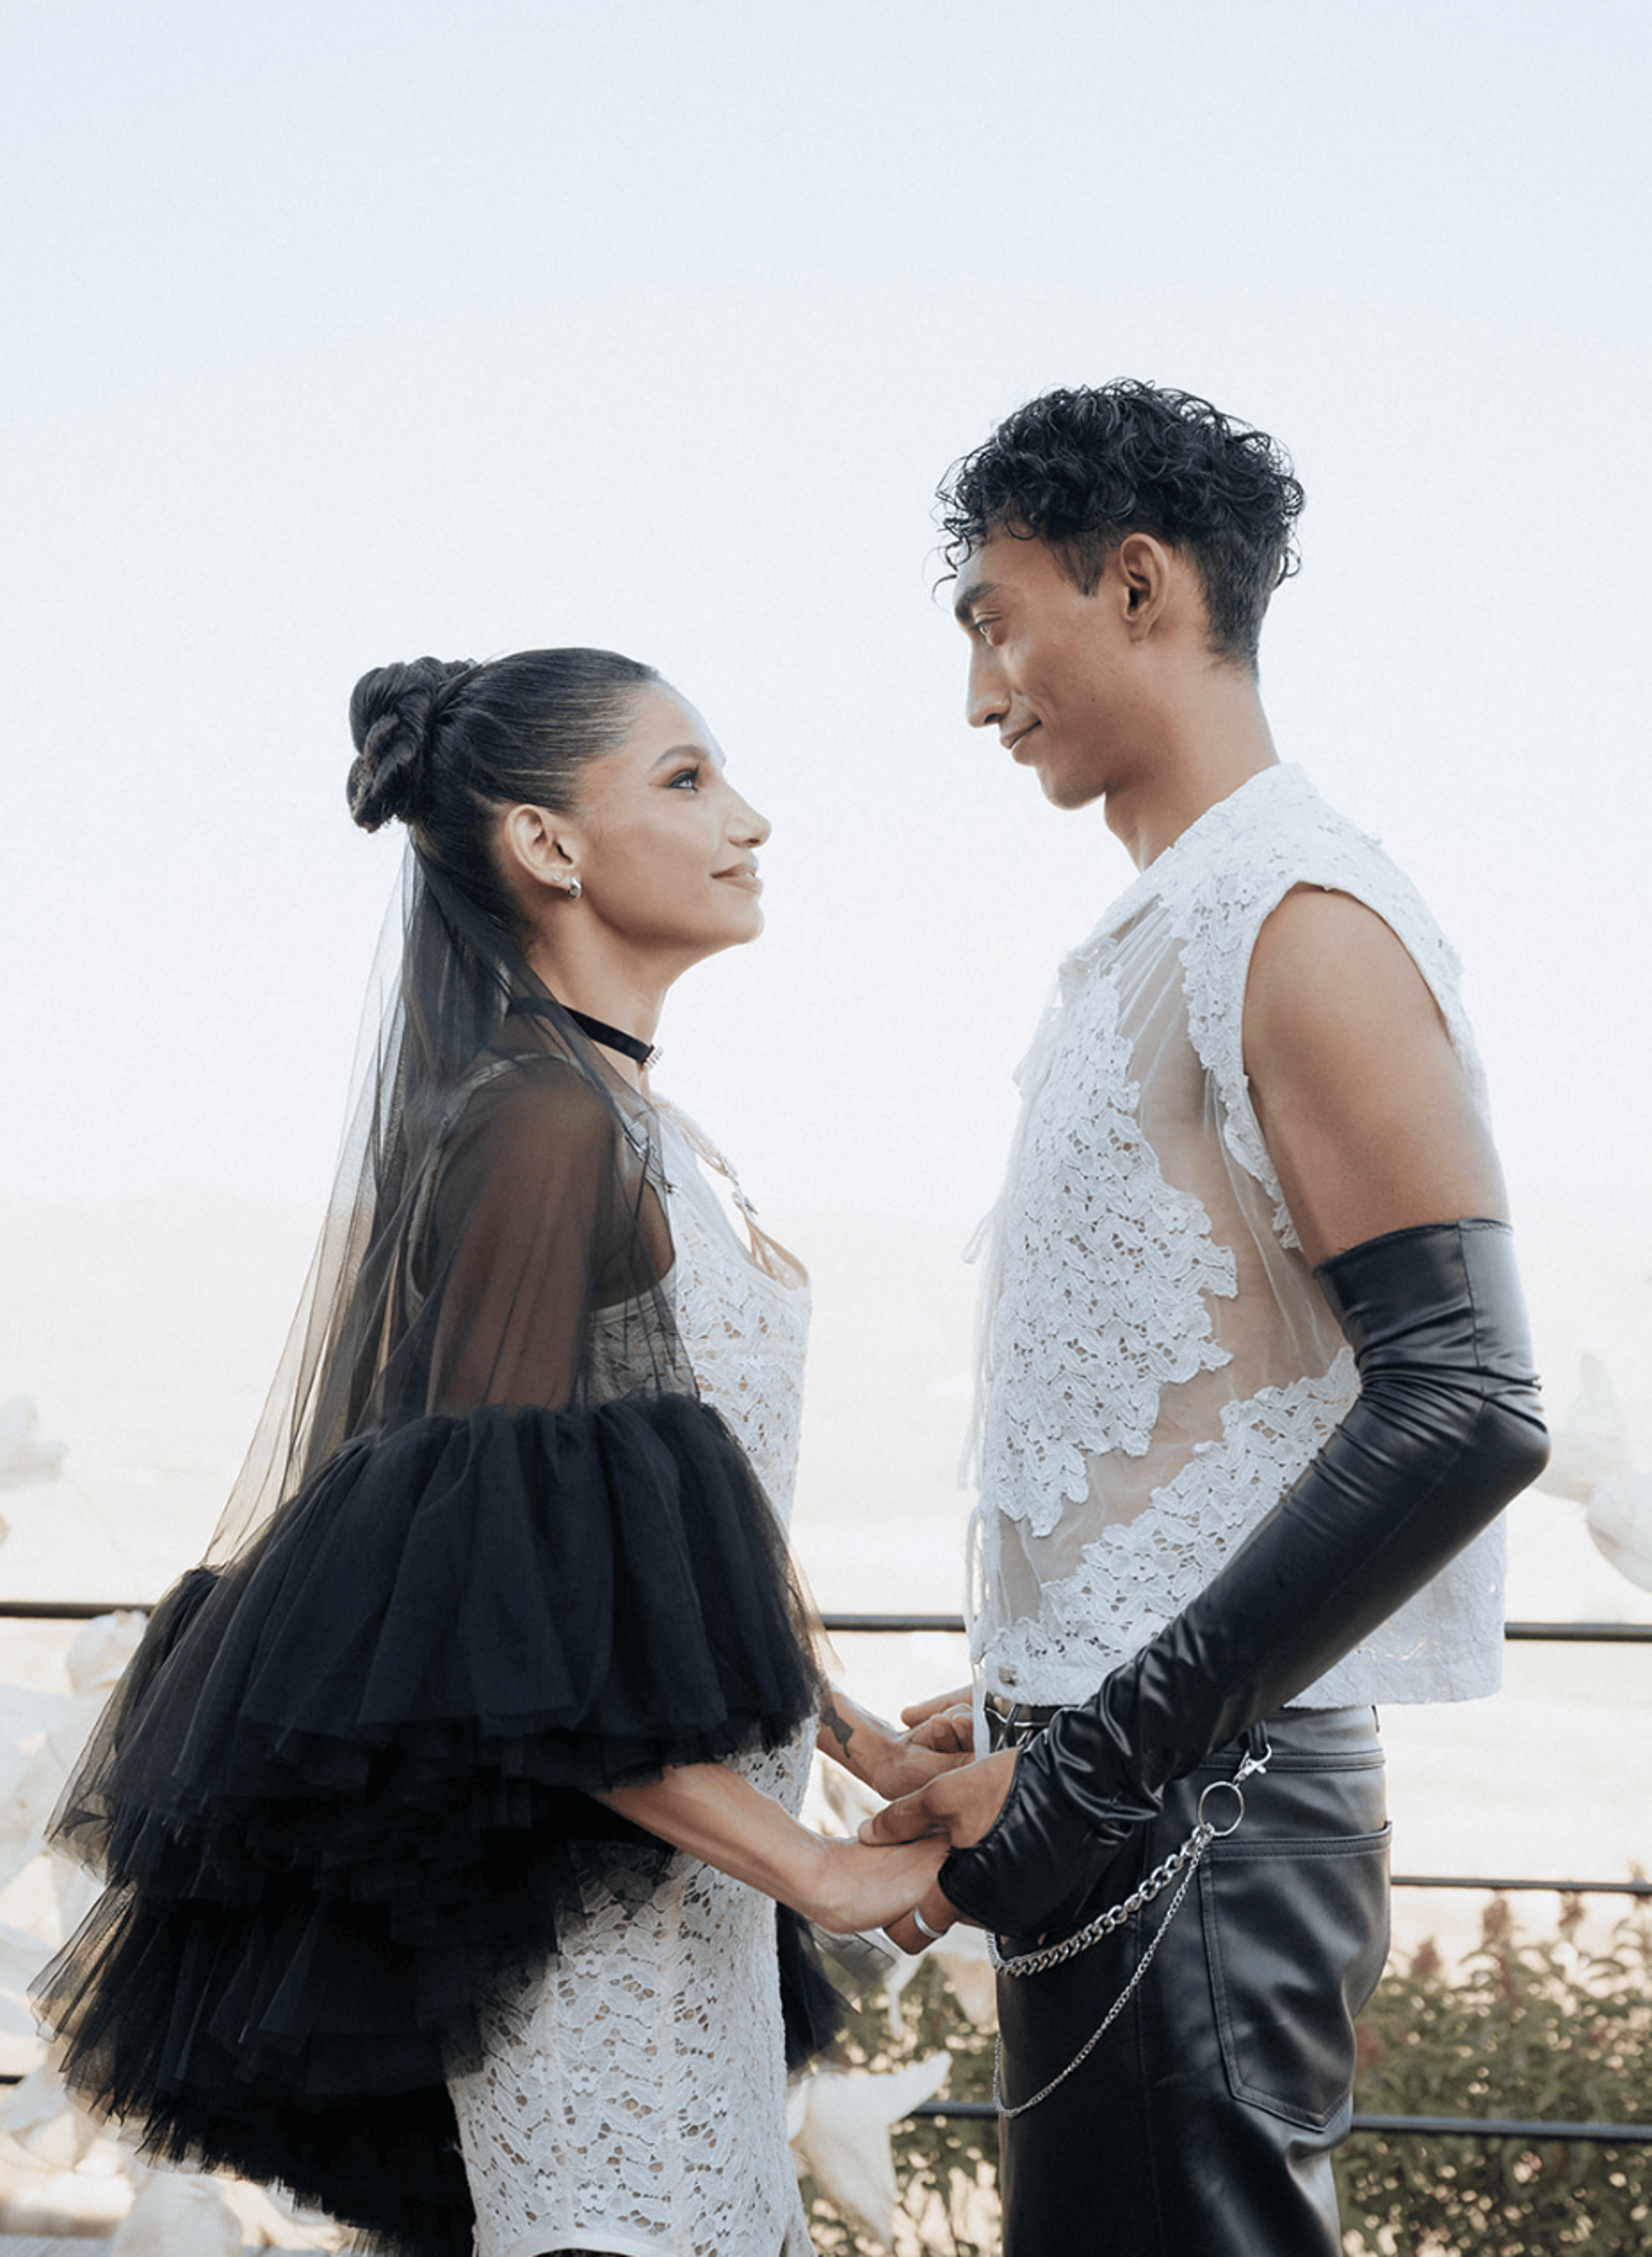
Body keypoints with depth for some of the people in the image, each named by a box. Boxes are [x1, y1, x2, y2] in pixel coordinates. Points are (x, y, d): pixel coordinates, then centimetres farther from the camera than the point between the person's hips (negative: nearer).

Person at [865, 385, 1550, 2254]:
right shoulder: (1142, 947, 18)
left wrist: (1095, 1773, -21)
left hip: (1202, 1806, -9)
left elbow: (1461, 1411, -22)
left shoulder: (1300, 926, -12)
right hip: (1116, 1789, 9)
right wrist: (1035, 1724, 16)